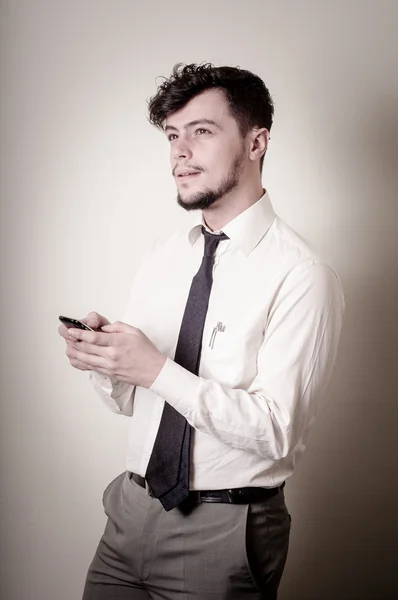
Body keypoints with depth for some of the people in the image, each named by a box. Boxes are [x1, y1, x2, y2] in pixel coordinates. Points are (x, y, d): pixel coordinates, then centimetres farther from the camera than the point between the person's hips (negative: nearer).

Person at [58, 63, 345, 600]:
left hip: (221, 535, -5)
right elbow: (129, 400, 8)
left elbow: (276, 431, -20)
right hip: (132, 511, 6)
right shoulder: (162, 257, 5)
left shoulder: (301, 275, -16)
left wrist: (158, 370, -26)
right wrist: (101, 358, -13)